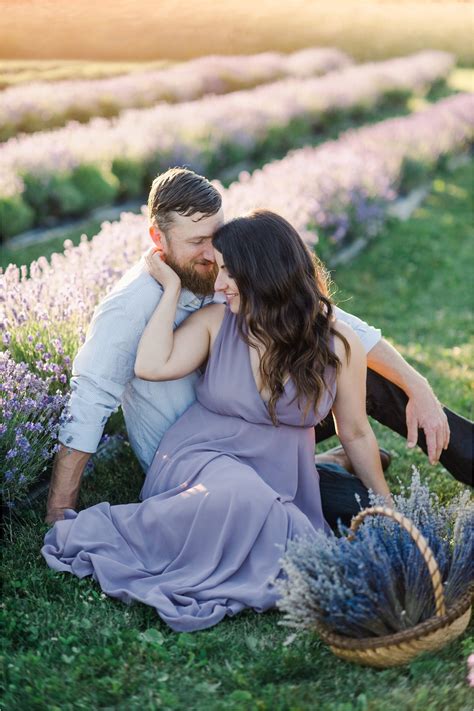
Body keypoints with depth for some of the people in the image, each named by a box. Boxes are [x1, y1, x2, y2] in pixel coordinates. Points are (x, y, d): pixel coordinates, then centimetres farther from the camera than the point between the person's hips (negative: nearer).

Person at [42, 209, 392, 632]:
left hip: (281, 485, 2)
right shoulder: (216, 321, -2)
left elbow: (355, 433, 7)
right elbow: (152, 366, -17)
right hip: (203, 458, -2)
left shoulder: (338, 344, -4)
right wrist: (172, 289, -8)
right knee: (240, 498, -39)